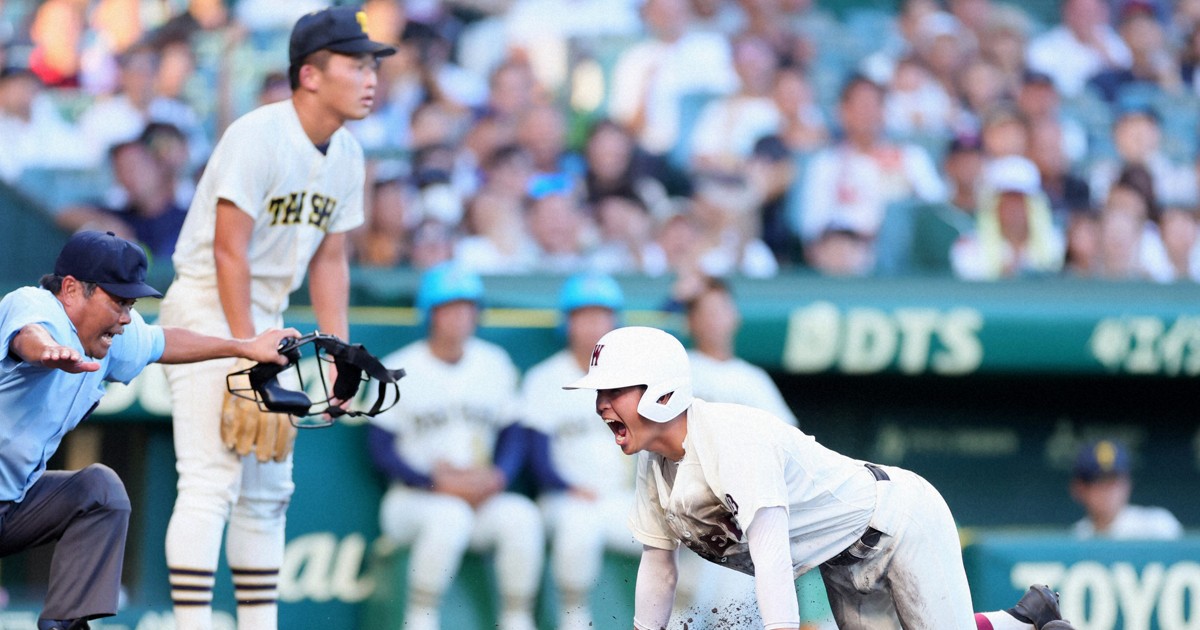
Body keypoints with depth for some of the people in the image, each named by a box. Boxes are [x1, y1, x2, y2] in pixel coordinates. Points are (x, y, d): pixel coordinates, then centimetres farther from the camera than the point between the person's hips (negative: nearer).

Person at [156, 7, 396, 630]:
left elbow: (329, 259, 12)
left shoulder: (346, 156, 6)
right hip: (208, 307, -9)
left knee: (269, 489, 12)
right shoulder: (257, 137, -20)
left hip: (266, 317, 9)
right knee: (212, 481, -16)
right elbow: (229, 252, -22)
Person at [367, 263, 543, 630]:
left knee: (521, 515, -27)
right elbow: (381, 448, -5)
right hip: (414, 499, -3)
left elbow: (513, 435, 12)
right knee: (450, 515, -36)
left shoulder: (495, 363, 10)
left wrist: (497, 477, -10)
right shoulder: (400, 370, -2)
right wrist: (439, 483, -17)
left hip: (483, 499, 3)